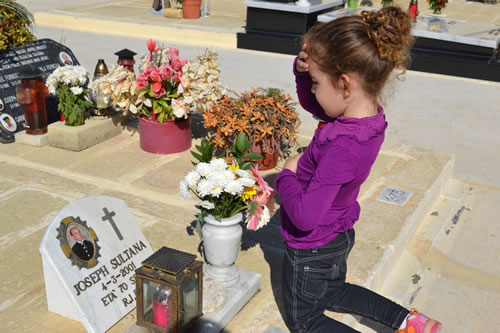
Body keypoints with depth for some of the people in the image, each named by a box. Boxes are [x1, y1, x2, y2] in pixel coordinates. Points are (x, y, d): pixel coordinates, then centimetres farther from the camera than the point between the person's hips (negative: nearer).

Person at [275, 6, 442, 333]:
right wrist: (304, 69, -13)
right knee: (333, 293, 35)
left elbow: (305, 216, -35)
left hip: (312, 249, -8)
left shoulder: (342, 147, -38)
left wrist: (287, 175, -18)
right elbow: (311, 104, 6)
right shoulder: (370, 114, -12)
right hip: (340, 236, 8)